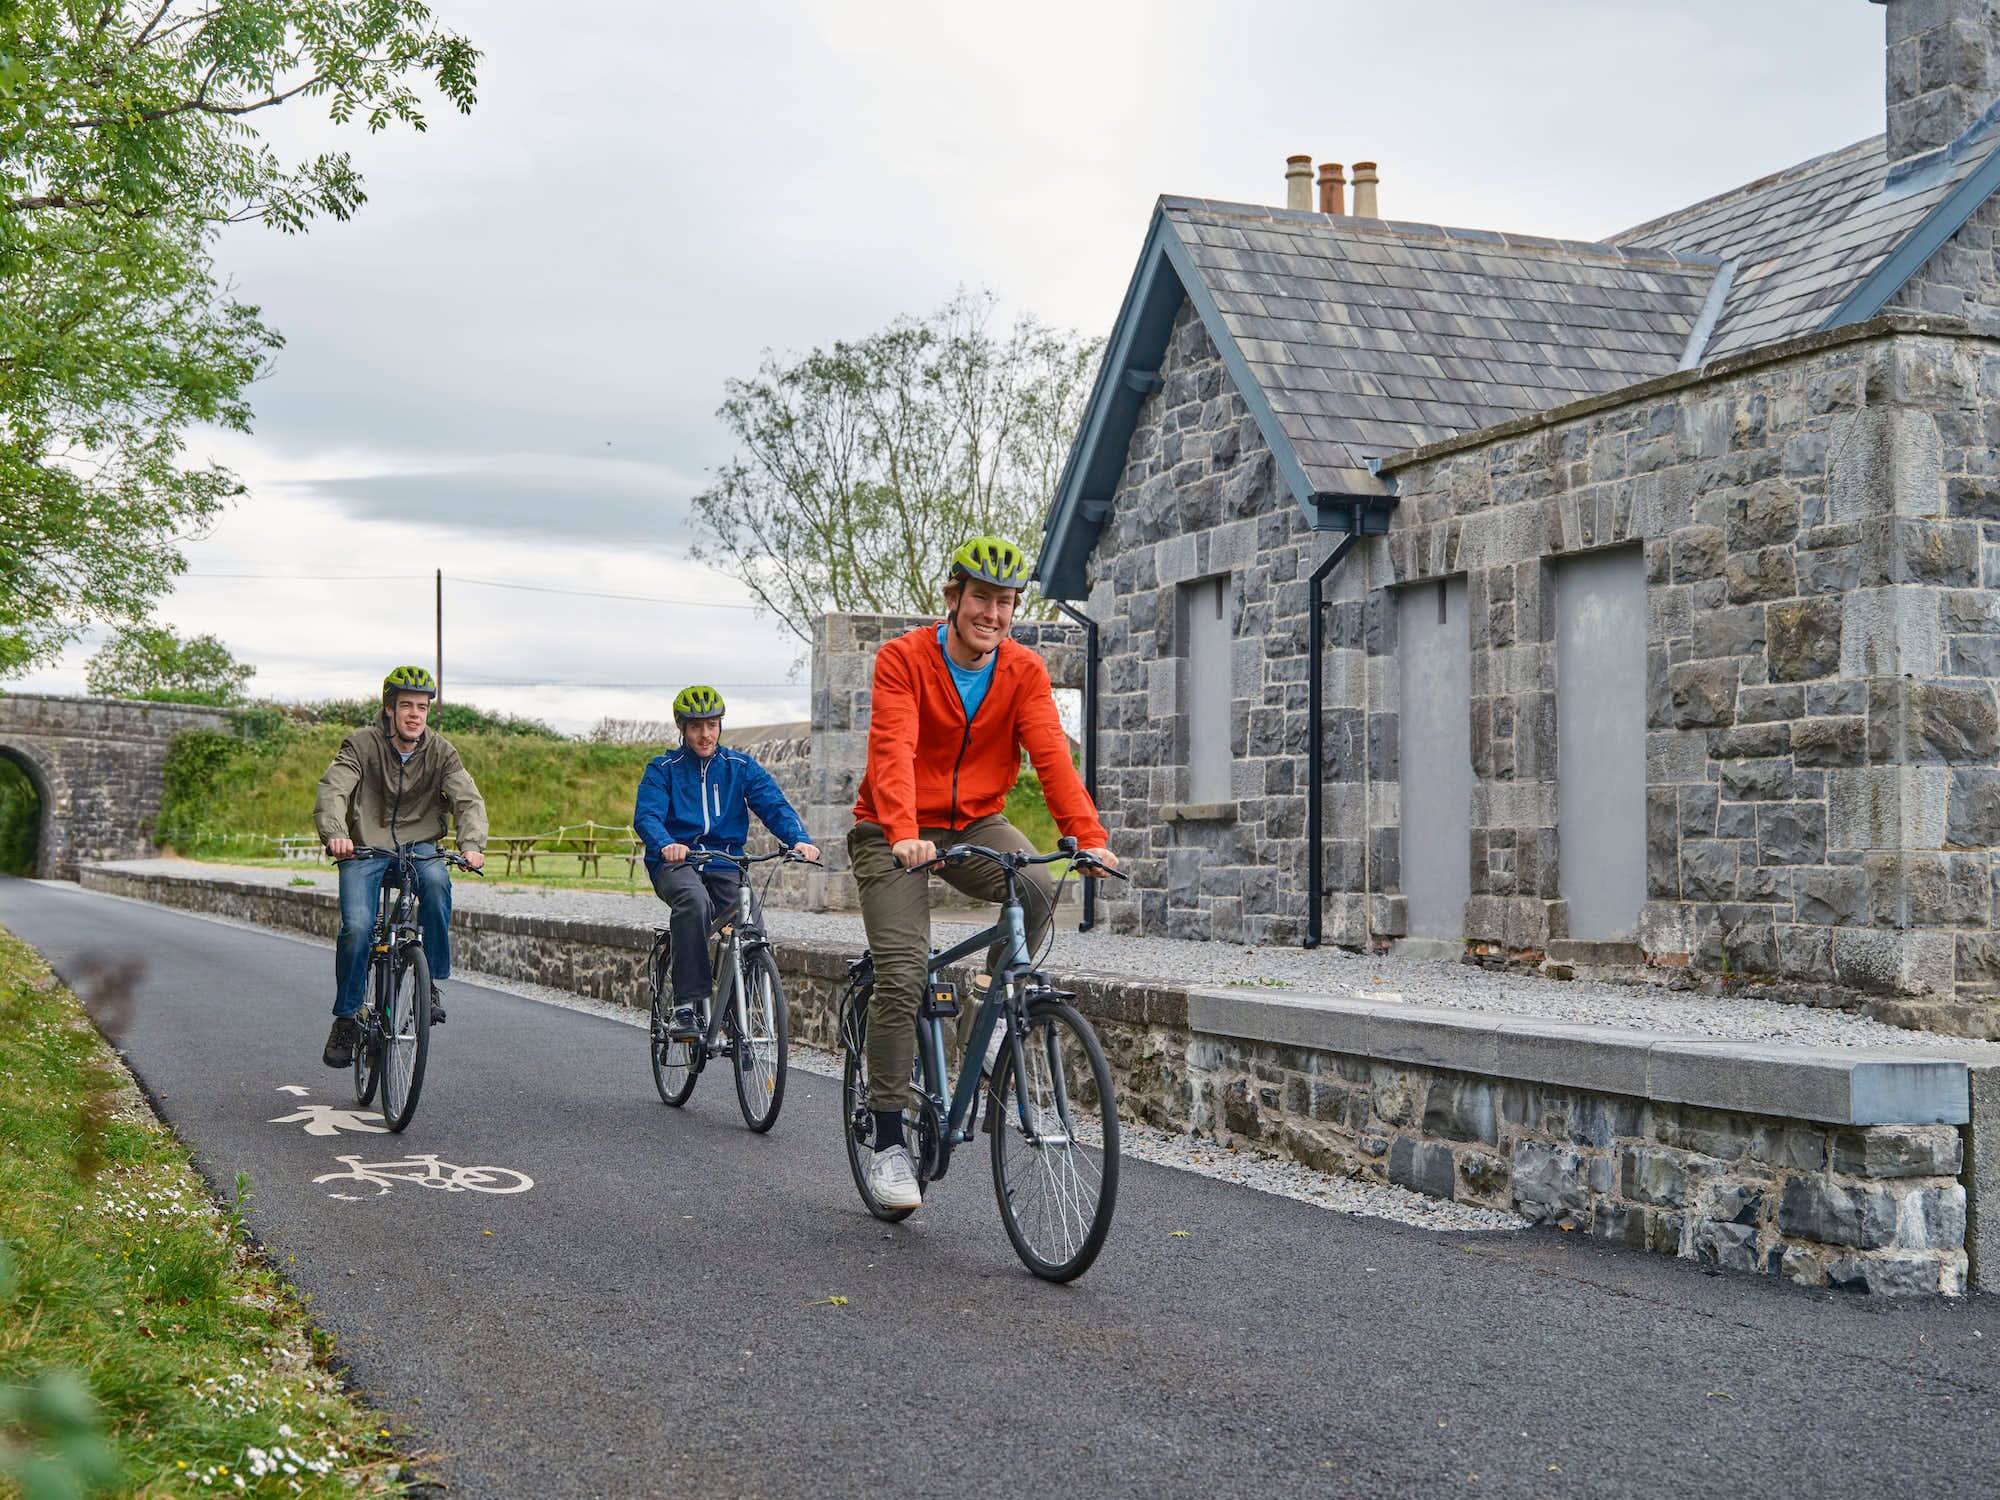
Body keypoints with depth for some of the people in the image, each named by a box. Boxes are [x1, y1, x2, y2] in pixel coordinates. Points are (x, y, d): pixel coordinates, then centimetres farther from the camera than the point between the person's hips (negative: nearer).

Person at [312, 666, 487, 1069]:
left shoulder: (440, 751, -2)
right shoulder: (361, 745, -8)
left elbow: (468, 799, -12)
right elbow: (332, 790, -21)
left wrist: (472, 844, -32)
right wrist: (334, 834, -42)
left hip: (419, 846, 1)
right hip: (365, 848, -1)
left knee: (436, 880, -33)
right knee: (357, 927, -21)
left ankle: (432, 981, -19)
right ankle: (347, 1018, -1)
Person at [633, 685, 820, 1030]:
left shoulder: (741, 767, 11)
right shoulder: (663, 769, 5)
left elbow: (774, 806, -2)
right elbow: (647, 816, -11)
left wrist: (799, 839, -23)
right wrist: (666, 845, -34)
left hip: (725, 865, 3)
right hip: (676, 864, -2)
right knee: (695, 902, -36)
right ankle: (686, 1003, -32)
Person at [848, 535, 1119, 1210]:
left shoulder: (1024, 670, -4)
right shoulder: (904, 658, -14)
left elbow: (1051, 754, -14)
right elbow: (893, 751, -27)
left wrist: (1088, 836, -29)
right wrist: (904, 834, -44)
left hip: (975, 824, 3)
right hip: (895, 835, -3)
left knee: (1037, 888, -29)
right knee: (902, 974, -15)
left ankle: (990, 1017, -5)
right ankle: (889, 1143, -4)